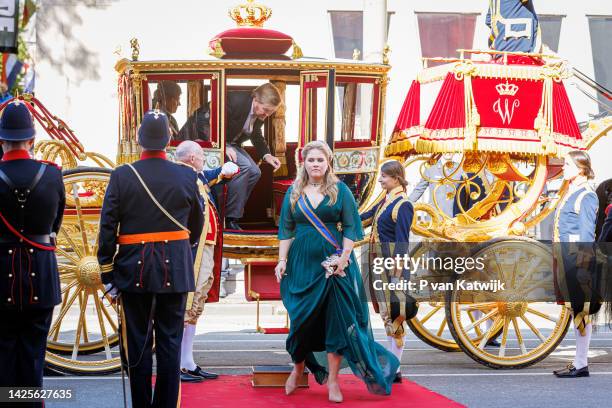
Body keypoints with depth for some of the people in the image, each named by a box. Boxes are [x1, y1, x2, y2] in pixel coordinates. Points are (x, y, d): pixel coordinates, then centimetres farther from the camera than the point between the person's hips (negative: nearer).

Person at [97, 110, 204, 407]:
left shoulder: (122, 176, -8)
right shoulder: (186, 176, -3)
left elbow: (107, 226, -6)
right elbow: (196, 224, 9)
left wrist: (106, 269, 2)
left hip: (134, 269, -1)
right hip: (175, 268, 1)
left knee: (138, 341, 6)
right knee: (170, 341, 5)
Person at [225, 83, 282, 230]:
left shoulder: (260, 114, -1)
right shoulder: (236, 101, -28)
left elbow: (257, 136, 16)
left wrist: (267, 155, -2)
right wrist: (224, 147, -34)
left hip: (232, 144, 9)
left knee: (255, 172, -3)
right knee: (243, 165, -26)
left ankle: (232, 215, 2)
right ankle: (230, 217, -21)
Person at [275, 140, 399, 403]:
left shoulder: (340, 191, 3)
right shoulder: (294, 193, 9)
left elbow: (351, 228, -1)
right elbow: (286, 230, 9)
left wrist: (343, 258, -12)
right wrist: (282, 260, -1)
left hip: (332, 262, -2)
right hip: (302, 262, 2)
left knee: (335, 319, -3)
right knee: (302, 319, 5)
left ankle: (332, 380, 2)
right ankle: (298, 368, 25)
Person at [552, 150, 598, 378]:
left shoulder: (586, 196, -11)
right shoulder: (571, 194, 17)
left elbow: (587, 234, -15)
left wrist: (582, 265, -19)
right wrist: (559, 262, 20)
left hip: (577, 256, -10)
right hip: (566, 256, 10)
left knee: (581, 310, -6)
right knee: (575, 309, 12)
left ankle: (581, 364, -4)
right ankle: (579, 363, 17)